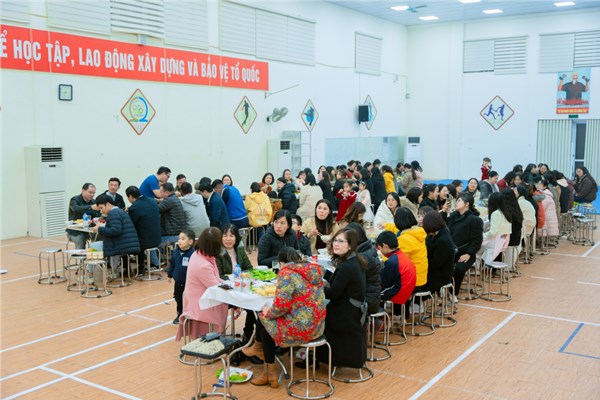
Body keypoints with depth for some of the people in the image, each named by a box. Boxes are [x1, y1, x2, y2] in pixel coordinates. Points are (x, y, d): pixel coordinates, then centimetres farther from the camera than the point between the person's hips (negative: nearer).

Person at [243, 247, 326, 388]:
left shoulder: (287, 273, -15)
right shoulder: (313, 270, 9)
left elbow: (281, 304, -23)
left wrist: (269, 312, -3)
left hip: (300, 329, -8)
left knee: (264, 320, 17)